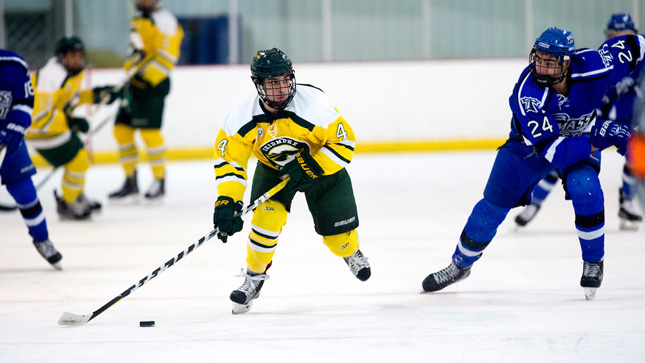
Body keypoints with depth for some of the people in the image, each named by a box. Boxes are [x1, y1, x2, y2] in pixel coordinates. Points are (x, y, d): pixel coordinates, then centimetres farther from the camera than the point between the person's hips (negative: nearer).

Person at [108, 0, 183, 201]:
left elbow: (167, 56, -19)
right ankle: (131, 183, 10)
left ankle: (159, 181, -3)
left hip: (153, 86, -9)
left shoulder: (164, 20, -9)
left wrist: (146, 77, -25)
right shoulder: (138, 22, 21)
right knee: (122, 129, 4)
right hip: (134, 85, 9)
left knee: (149, 131, -13)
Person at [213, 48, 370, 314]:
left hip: (321, 164, -1)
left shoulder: (314, 104, -34)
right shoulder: (242, 118, -26)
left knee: (338, 234, 1)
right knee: (268, 216, -25)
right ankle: (254, 277, -2)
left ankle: (351, 252, 40)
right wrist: (227, 202, -32)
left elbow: (344, 143, -26)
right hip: (273, 168, 1)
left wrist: (309, 168, -35)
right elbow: (228, 160, -20)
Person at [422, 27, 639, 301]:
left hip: (581, 139, 1)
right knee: (494, 204, -2)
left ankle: (593, 262, -4)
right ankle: (460, 264, 22)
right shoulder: (527, 93, -37)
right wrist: (600, 140, -44)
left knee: (585, 190, -27)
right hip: (531, 143, -1)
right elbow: (550, 150, -39)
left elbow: (631, 45, -12)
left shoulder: (593, 67, -31)